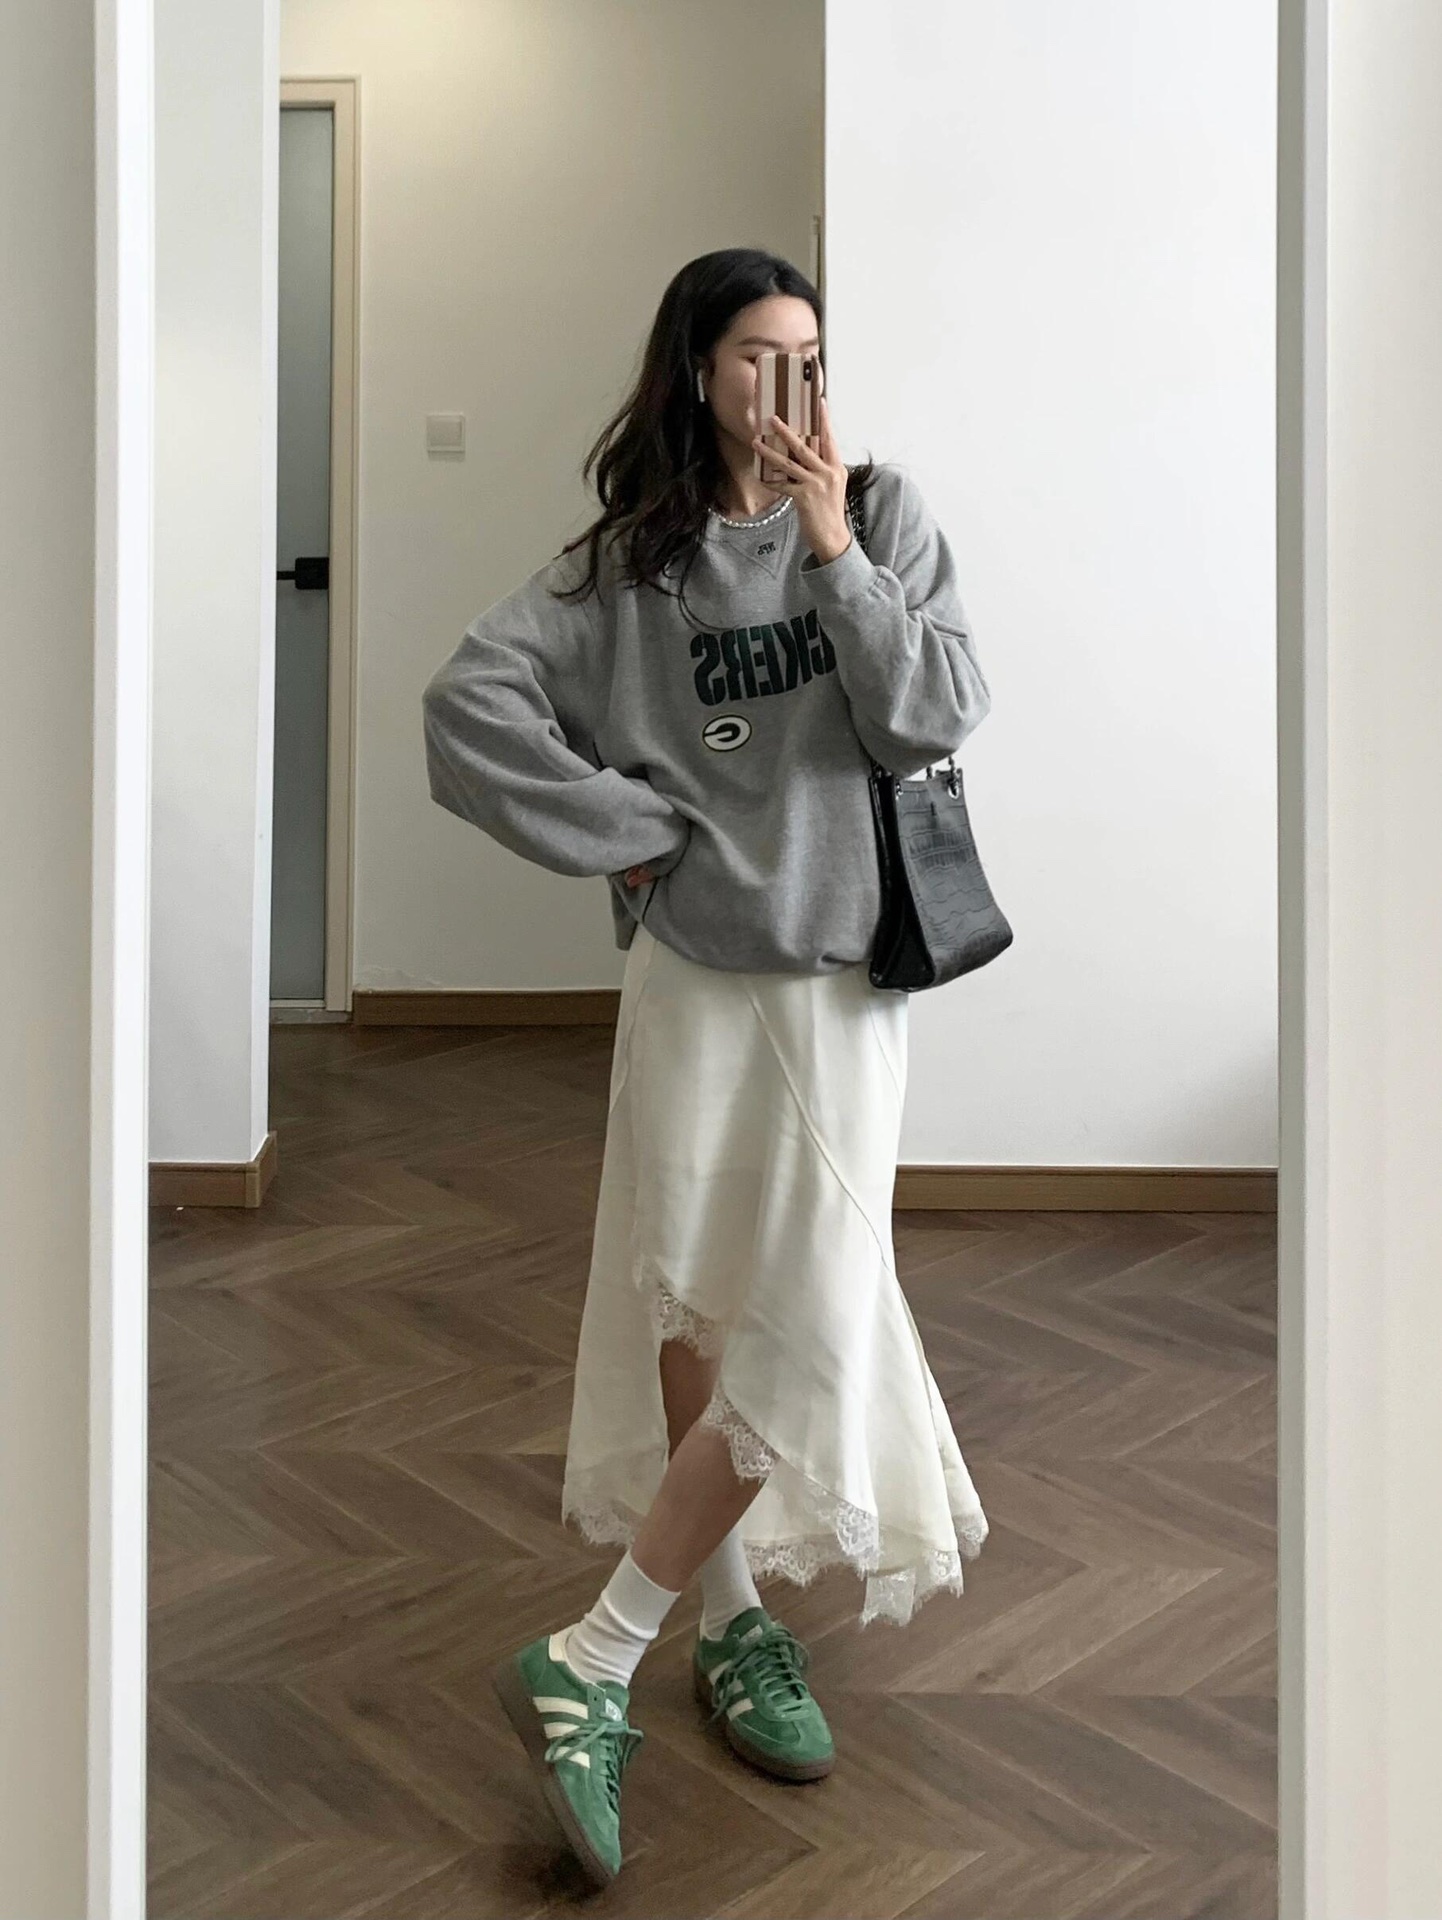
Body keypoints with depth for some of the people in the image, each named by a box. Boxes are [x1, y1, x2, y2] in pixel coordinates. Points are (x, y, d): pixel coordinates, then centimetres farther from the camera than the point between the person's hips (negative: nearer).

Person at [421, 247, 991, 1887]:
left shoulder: (884, 516, 3)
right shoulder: (624, 563, -1)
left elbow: (935, 717, -6)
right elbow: (466, 707, -11)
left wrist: (834, 553, -10)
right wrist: (626, 829, -12)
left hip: (846, 969, 2)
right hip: (695, 971, -2)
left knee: (810, 1323, 2)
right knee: (698, 1306, 2)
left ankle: (595, 1657, 14)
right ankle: (732, 1616, 17)